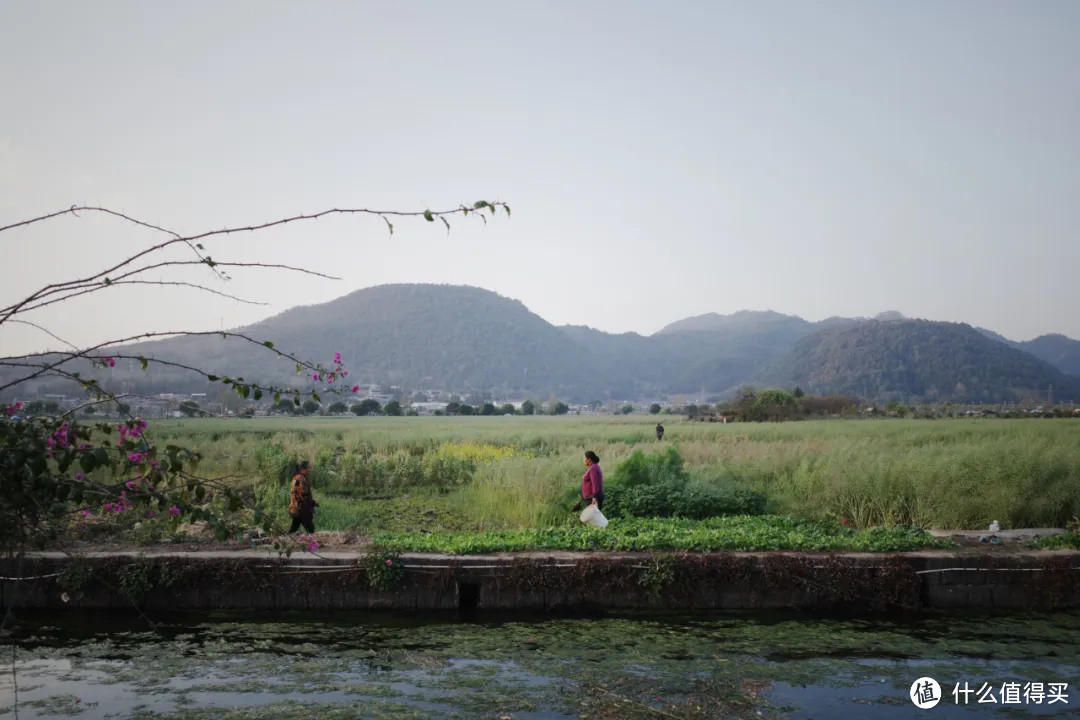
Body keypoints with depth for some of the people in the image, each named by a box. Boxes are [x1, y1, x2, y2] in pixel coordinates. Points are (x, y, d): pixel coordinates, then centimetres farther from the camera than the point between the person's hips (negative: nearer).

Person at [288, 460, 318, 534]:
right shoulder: (301, 479, -18)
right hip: (301, 509, -10)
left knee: (294, 528, 15)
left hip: (295, 508, 10)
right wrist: (313, 503, -12)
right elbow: (303, 495, -21)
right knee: (310, 529, -5)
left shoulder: (296, 477, 14)